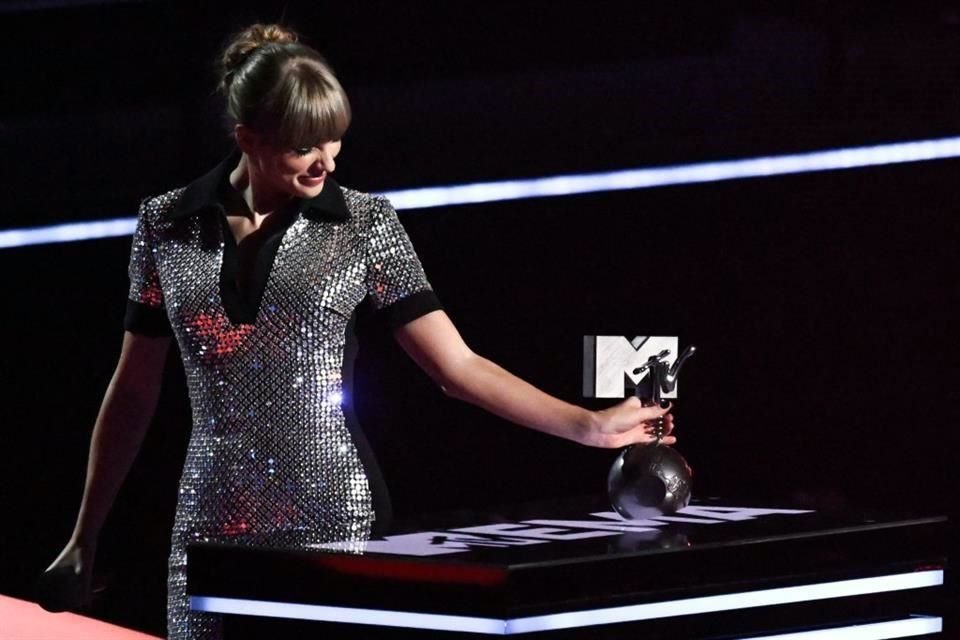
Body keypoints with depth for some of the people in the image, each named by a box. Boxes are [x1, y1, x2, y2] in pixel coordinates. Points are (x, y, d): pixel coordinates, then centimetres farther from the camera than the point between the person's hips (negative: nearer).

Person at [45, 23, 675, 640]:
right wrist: (86, 535, 10)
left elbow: (457, 365, -1)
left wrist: (590, 426, -10)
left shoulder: (363, 223, 0)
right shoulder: (167, 226, 4)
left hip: (333, 518, -1)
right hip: (212, 524, 1)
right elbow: (134, 392, 10)